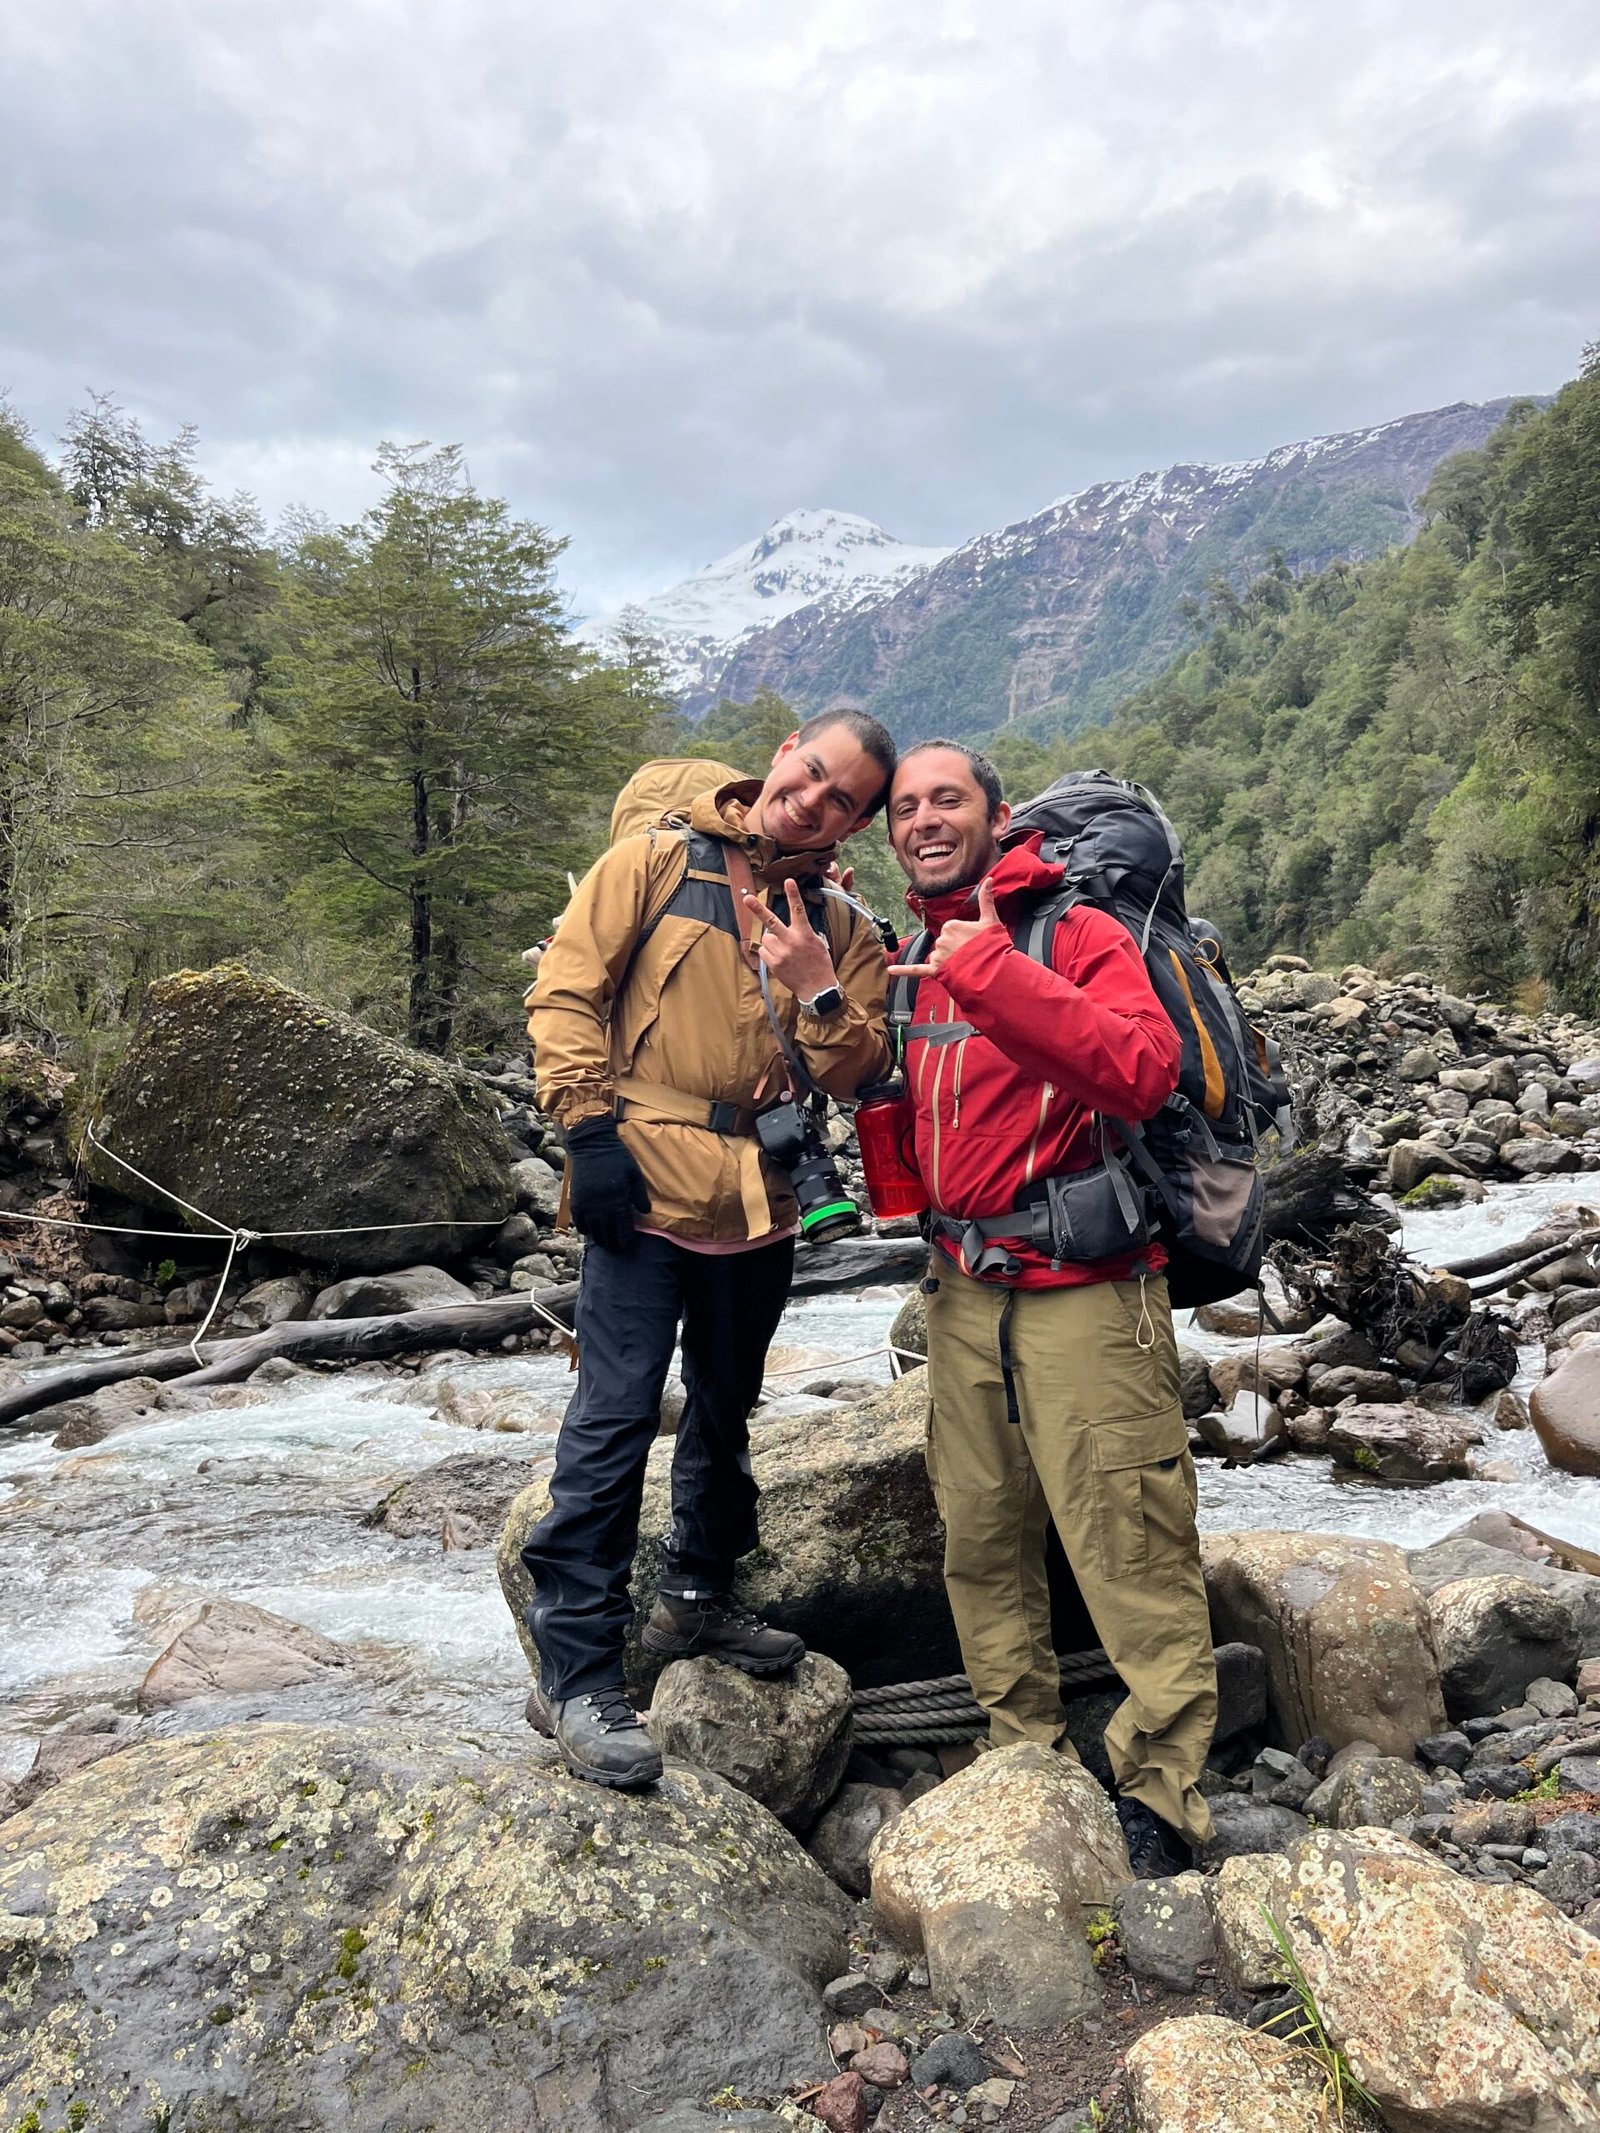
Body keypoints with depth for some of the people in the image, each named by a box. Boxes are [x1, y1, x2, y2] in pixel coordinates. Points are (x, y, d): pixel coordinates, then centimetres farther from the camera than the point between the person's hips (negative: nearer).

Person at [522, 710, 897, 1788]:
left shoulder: (841, 931, 10)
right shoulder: (654, 863, -1)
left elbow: (860, 1076, 4)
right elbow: (565, 991, -6)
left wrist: (816, 992, -14)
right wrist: (592, 1128, -14)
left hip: (759, 1209, 6)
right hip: (644, 1189, -5)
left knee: (725, 1413, 19)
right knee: (616, 1418, -7)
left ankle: (699, 1596, 40)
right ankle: (577, 1671, 2)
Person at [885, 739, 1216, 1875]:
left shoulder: (1078, 932, -8)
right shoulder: (915, 959, 13)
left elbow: (1144, 1070, -27)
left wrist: (992, 971, -27)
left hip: (1084, 1290, -7)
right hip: (964, 1292, 7)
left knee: (1131, 1551, -2)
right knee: (982, 1545, 12)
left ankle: (1160, 1793, 12)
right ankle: (1026, 1759, 28)